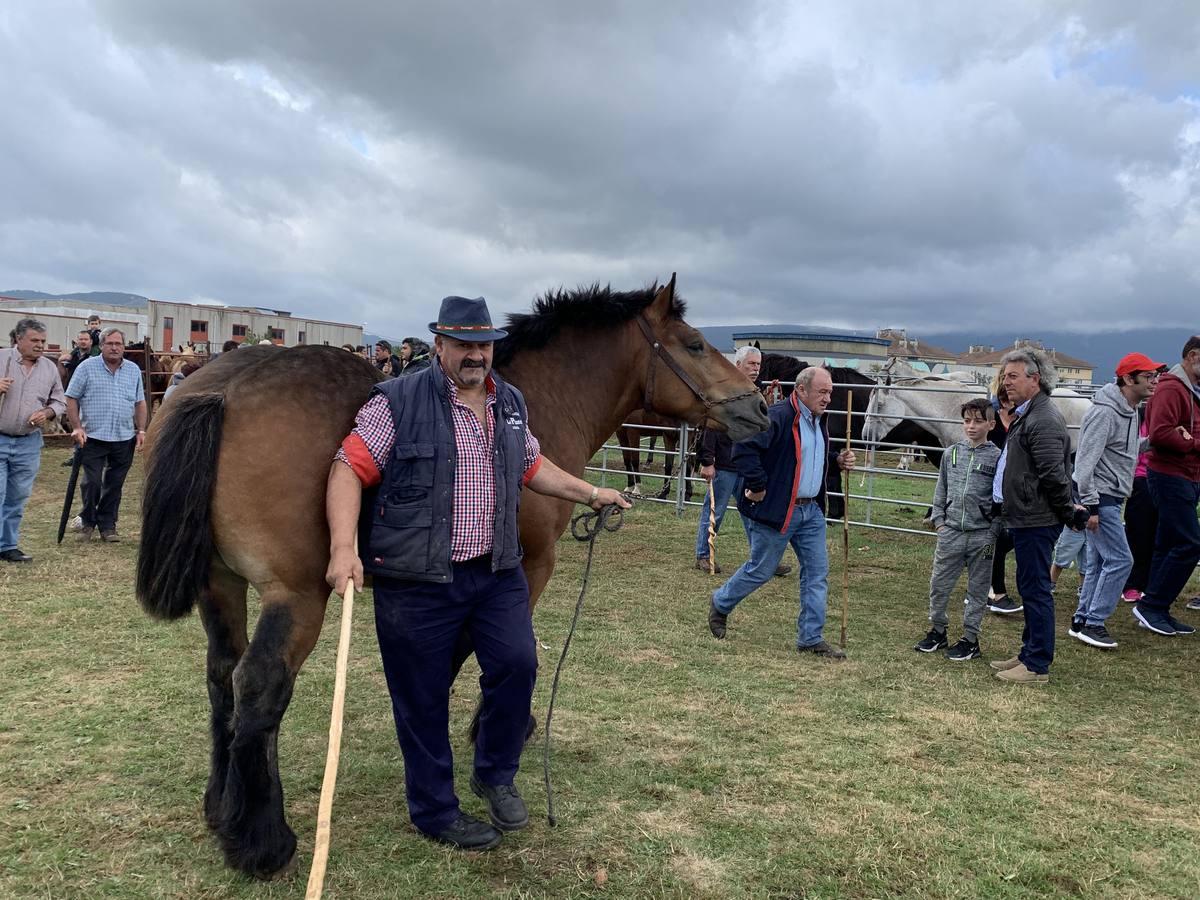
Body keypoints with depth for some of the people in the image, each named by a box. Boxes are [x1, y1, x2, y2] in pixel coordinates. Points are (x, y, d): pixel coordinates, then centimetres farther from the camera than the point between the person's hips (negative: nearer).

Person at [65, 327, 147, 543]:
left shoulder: (133, 370, 10)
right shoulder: (87, 367, -1)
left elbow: (140, 403, 14)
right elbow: (71, 399, -1)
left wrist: (141, 430, 5)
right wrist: (76, 427, -9)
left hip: (124, 438, 3)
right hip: (93, 437, -3)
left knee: (115, 484, 8)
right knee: (92, 483, -2)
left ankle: (107, 525, 18)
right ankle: (88, 522, 17)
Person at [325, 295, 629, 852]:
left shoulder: (510, 403, 9)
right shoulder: (399, 401, -9)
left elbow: (532, 467, 25)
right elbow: (349, 470, -12)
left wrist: (590, 494, 25)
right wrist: (343, 547, -23)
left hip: (497, 572, 5)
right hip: (416, 581, -4)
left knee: (517, 664, -4)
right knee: (423, 700, 6)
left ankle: (495, 774, 24)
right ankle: (435, 812, 26)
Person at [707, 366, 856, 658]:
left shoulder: (818, 420, 12)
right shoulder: (778, 416, -20)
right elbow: (743, 447, -28)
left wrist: (838, 460, 10)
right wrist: (757, 486, -24)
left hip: (811, 510, 9)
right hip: (776, 510, -8)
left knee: (817, 572, 7)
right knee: (761, 571, 5)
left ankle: (811, 639, 16)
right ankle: (720, 604, 31)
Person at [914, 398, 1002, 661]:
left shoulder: (997, 457, -5)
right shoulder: (951, 453, 6)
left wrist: (993, 533, -8)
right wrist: (939, 521, 5)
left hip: (981, 535, -3)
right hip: (950, 532, 3)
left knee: (977, 590, 7)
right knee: (938, 585, 8)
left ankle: (970, 638, 18)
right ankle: (938, 630, 24)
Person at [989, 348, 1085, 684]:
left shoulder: (1043, 421, -19)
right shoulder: (1026, 415, 16)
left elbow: (1054, 476, -21)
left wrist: (1071, 515, -11)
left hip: (1037, 522, -10)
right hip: (1027, 519, 10)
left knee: (1035, 590, -3)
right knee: (1031, 589, 17)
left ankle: (1037, 666, 4)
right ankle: (1030, 653, 28)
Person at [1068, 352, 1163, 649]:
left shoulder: (1130, 411, 12)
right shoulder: (1105, 412, -19)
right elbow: (1085, 460, -22)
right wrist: (1090, 506, -23)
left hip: (1109, 499, 10)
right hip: (1099, 497, -10)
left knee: (1100, 563, 13)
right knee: (1120, 560, -9)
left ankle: (1082, 621, 21)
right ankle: (1093, 623, -2)